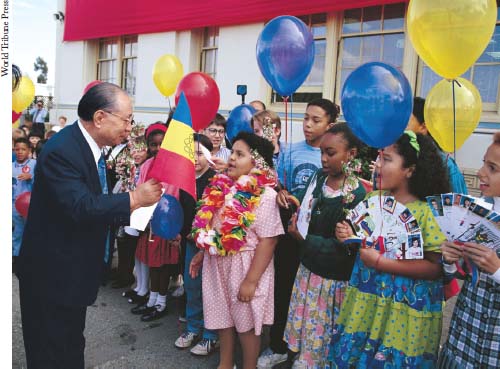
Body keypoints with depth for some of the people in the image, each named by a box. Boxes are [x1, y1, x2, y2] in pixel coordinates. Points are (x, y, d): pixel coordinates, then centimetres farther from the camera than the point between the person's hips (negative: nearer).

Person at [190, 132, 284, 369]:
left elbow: (267, 242, -20)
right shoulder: (221, 187, 2)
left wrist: (251, 280, -20)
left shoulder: (264, 195, -18)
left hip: (244, 266, -6)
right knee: (222, 317, 20)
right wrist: (202, 253, 12)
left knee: (246, 323, 11)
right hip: (217, 263, 7)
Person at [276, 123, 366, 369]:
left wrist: (304, 239, -18)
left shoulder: (357, 195, -19)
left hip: (333, 279, -6)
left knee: (320, 330, 12)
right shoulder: (318, 177, -1)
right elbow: (304, 213, 9)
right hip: (307, 268, 6)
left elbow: (345, 246, -19)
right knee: (299, 321, 22)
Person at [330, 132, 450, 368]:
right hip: (364, 301, 6)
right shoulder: (373, 199, 1)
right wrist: (350, 236, -8)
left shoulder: (429, 212, -17)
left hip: (405, 310, -5)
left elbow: (435, 267, -18)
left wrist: (381, 262, -22)